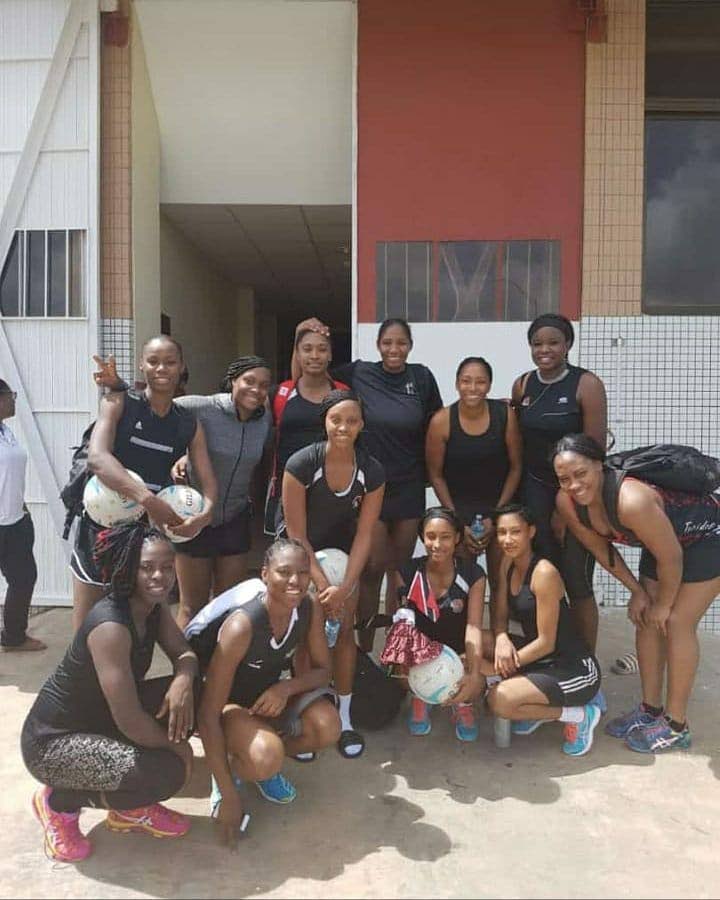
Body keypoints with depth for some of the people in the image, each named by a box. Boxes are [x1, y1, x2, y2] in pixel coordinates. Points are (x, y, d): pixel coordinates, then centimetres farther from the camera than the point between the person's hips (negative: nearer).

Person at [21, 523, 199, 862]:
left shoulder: (153, 606, -6)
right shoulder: (110, 626, -32)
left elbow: (184, 653, -1)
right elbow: (130, 721, -32)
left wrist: (184, 680, -25)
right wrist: (177, 747, -15)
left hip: (100, 719, 8)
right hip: (52, 740, -8)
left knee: (185, 698, -8)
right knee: (167, 773, -23)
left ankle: (130, 807, 11)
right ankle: (59, 802, 4)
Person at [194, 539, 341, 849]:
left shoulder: (310, 608, -18)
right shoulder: (242, 625, -34)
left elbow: (322, 670, -3)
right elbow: (208, 716, -30)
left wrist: (286, 687, -26)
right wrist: (228, 795, -27)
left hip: (271, 697, 5)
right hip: (230, 703, -5)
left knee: (328, 728, -21)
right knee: (266, 758, -33)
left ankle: (265, 765, 8)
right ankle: (231, 767, 3)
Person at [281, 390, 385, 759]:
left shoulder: (372, 472, -17)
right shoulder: (301, 464, -26)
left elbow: (364, 535, -12)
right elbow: (296, 533, -20)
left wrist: (344, 587, -19)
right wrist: (322, 584, -21)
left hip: (341, 552, 2)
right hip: (300, 555, -2)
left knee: (344, 629, -3)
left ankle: (345, 719, 9)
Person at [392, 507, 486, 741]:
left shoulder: (473, 575, -10)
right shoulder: (407, 572, -9)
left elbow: (473, 627, -19)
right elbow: (396, 620, -8)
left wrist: (474, 674, -33)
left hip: (456, 651, 0)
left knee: (475, 686, -31)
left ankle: (462, 703, 11)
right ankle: (420, 698, 8)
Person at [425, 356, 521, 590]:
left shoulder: (505, 414, -9)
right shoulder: (441, 421, -11)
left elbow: (515, 467, -2)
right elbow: (436, 475, -4)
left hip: (499, 507, 1)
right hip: (458, 510, -1)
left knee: (501, 581, 4)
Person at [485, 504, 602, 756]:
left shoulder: (544, 573, -21)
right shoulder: (508, 564, 3)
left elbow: (546, 642, -19)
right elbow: (500, 617, 5)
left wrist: (497, 668, -15)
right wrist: (502, 640, -19)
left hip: (576, 670, -8)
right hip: (541, 660, 8)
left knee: (499, 699, -25)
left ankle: (579, 715, -1)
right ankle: (539, 709, 8)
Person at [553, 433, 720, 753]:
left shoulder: (631, 500, -41)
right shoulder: (567, 503, -20)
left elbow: (671, 558, -28)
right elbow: (601, 549, -3)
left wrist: (664, 605, -12)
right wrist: (637, 591, 1)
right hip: (662, 538, 7)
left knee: (677, 623, -7)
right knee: (646, 620, 6)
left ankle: (676, 725, 7)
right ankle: (651, 709, 21)